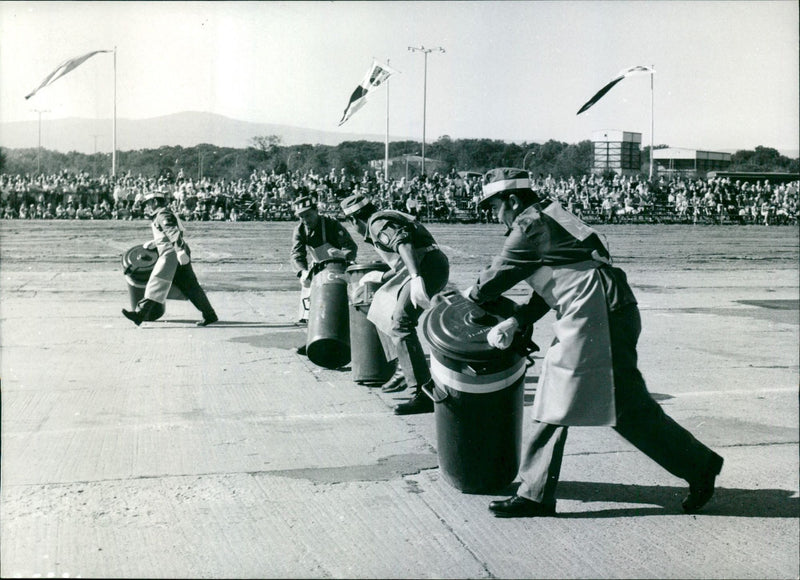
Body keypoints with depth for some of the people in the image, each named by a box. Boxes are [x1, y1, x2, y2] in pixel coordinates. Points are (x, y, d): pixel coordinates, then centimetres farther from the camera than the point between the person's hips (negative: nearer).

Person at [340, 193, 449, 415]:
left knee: (400, 323, -20)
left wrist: (416, 279, -37)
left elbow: (403, 243, -24)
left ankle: (425, 394, -24)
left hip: (427, 266, -11)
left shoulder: (377, 223, -5)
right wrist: (382, 277, 46)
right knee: (385, 308, 23)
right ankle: (404, 370, 29)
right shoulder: (387, 217, 26)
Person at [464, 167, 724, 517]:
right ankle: (535, 494, 14)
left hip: (598, 315, -10)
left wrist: (472, 294, 21)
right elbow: (547, 291, 22)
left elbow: (497, 277, 1)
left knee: (627, 406, -4)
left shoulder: (530, 226, -7)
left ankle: (699, 465, 9)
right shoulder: (547, 222, 22)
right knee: (556, 403, 11)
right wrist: (514, 322, 12)